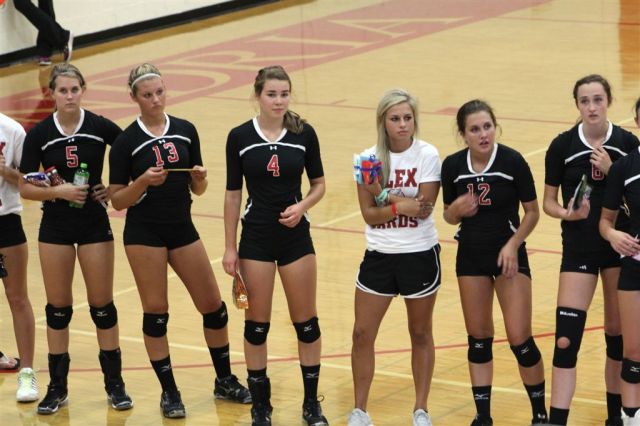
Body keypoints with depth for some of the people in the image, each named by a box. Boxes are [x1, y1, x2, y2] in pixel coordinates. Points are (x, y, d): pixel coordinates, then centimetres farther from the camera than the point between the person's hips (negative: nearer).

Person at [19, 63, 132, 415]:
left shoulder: (100, 127, -7)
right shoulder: (39, 135, -6)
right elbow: (25, 188, -4)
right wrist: (59, 191, -19)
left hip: (95, 225, -1)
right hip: (55, 227, 1)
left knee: (102, 306, 4)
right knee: (58, 307, 6)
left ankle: (115, 384, 15)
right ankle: (57, 386, 16)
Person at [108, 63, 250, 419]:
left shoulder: (185, 131, 4)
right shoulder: (127, 142, -7)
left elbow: (197, 189, 10)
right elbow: (118, 200, -5)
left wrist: (200, 178, -12)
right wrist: (143, 182, -22)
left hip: (183, 228, 4)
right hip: (144, 233, -4)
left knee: (214, 306, 6)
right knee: (156, 312, 0)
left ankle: (225, 380, 23)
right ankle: (169, 391, 13)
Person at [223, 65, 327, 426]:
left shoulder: (304, 133, -3)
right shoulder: (240, 137, -4)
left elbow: (319, 184, 7)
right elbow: (233, 194, 1)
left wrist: (303, 205, -14)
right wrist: (230, 247, 0)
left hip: (296, 237, 1)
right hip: (256, 238, -1)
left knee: (306, 322, 5)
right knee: (257, 325, 5)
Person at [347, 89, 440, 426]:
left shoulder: (427, 155, -9)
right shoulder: (369, 158, -3)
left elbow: (424, 207, -16)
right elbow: (369, 213, -6)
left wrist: (384, 195, -20)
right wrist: (401, 206, -22)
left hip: (420, 255, -2)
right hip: (379, 255, 2)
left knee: (420, 334, 10)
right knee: (362, 333, 2)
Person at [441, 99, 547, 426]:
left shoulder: (512, 161, -14)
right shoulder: (453, 166, -5)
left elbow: (532, 211, -5)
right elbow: (450, 217, 7)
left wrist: (513, 244, -18)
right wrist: (457, 209, -15)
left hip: (508, 254, -3)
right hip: (471, 256, 3)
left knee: (520, 340, -7)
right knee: (478, 338, 9)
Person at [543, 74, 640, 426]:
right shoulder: (562, 146, -3)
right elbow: (548, 202, 3)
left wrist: (610, 171, -14)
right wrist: (567, 213, -18)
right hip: (579, 249, -1)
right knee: (566, 338, -9)